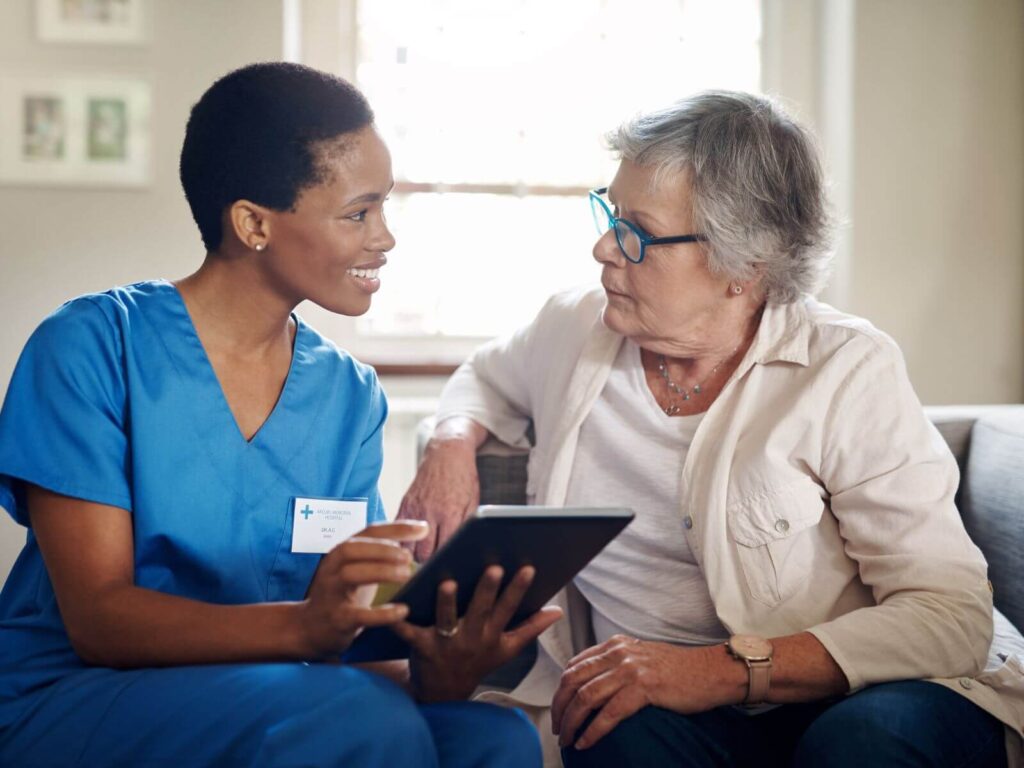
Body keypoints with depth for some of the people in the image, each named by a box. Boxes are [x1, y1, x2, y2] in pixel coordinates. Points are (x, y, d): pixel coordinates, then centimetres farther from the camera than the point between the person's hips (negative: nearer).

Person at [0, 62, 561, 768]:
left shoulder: (351, 397, 7)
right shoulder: (93, 346, -8)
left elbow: (352, 631, 1)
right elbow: (96, 617, -14)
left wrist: (431, 670, -24)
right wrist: (303, 626, -31)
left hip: (270, 699, 5)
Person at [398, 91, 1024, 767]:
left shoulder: (849, 374, -9)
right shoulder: (575, 327, 6)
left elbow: (952, 615, -15)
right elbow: (485, 378, 31)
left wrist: (727, 668, -26)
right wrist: (452, 445, 6)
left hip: (850, 699, -1)